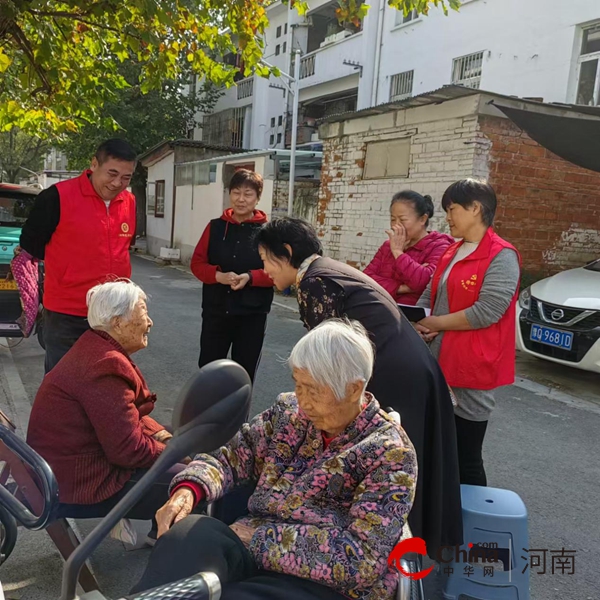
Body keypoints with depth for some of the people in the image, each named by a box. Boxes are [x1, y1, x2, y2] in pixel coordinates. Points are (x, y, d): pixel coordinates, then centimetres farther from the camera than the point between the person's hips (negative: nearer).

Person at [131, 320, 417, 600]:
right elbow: (230, 456, 7)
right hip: (254, 548, 4)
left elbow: (362, 559, -18)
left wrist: (261, 537, -18)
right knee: (189, 534, -28)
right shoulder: (289, 411, 5)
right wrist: (188, 489, -15)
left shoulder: (390, 453, -12)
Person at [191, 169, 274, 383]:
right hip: (215, 311, 2)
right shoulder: (215, 226, 3)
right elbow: (197, 263, 3)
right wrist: (218, 275, -16)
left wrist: (250, 277, -22)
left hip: (252, 314, -2)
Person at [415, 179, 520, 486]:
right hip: (440, 365, 8)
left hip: (472, 370, -8)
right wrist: (422, 325, -3)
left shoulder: (501, 256, -12)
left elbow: (486, 312, -21)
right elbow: (430, 297, 18)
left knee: (466, 458, 3)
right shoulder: (452, 253, 14)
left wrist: (437, 323, -11)